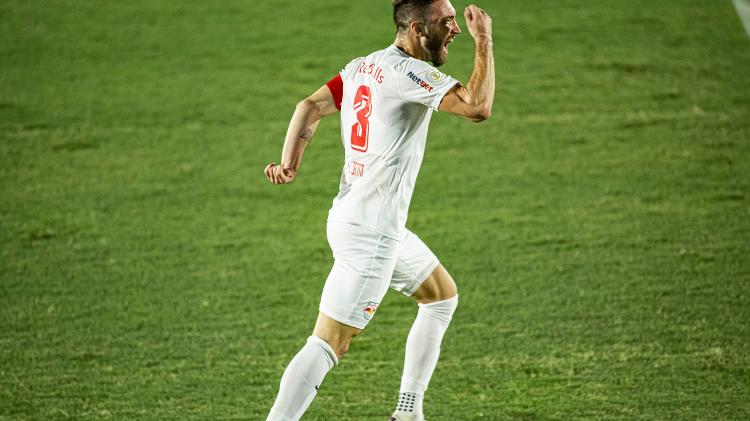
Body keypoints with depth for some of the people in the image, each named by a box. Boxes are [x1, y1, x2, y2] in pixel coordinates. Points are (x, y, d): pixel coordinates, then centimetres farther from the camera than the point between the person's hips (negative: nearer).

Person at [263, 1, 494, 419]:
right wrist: (484, 41, -14)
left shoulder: (363, 66, 10)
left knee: (443, 297, 24)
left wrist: (290, 162, -6)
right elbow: (479, 107, -26)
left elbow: (311, 106, 6)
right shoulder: (407, 71, -17)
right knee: (327, 346, -11)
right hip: (370, 235, -10)